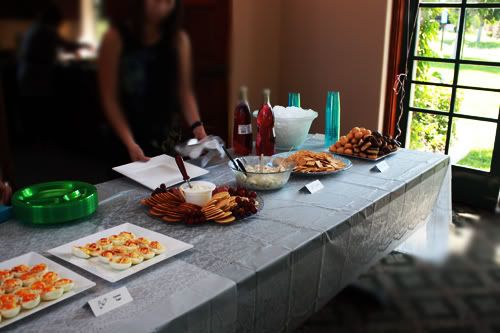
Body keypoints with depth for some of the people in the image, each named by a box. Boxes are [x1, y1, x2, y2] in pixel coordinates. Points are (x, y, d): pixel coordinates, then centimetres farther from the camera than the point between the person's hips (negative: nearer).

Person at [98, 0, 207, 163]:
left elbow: (185, 91, -1)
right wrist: (130, 143, -22)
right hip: (125, 139, -3)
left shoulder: (179, 39, -1)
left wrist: (196, 126, -18)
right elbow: (109, 98, -12)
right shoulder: (116, 38, -11)